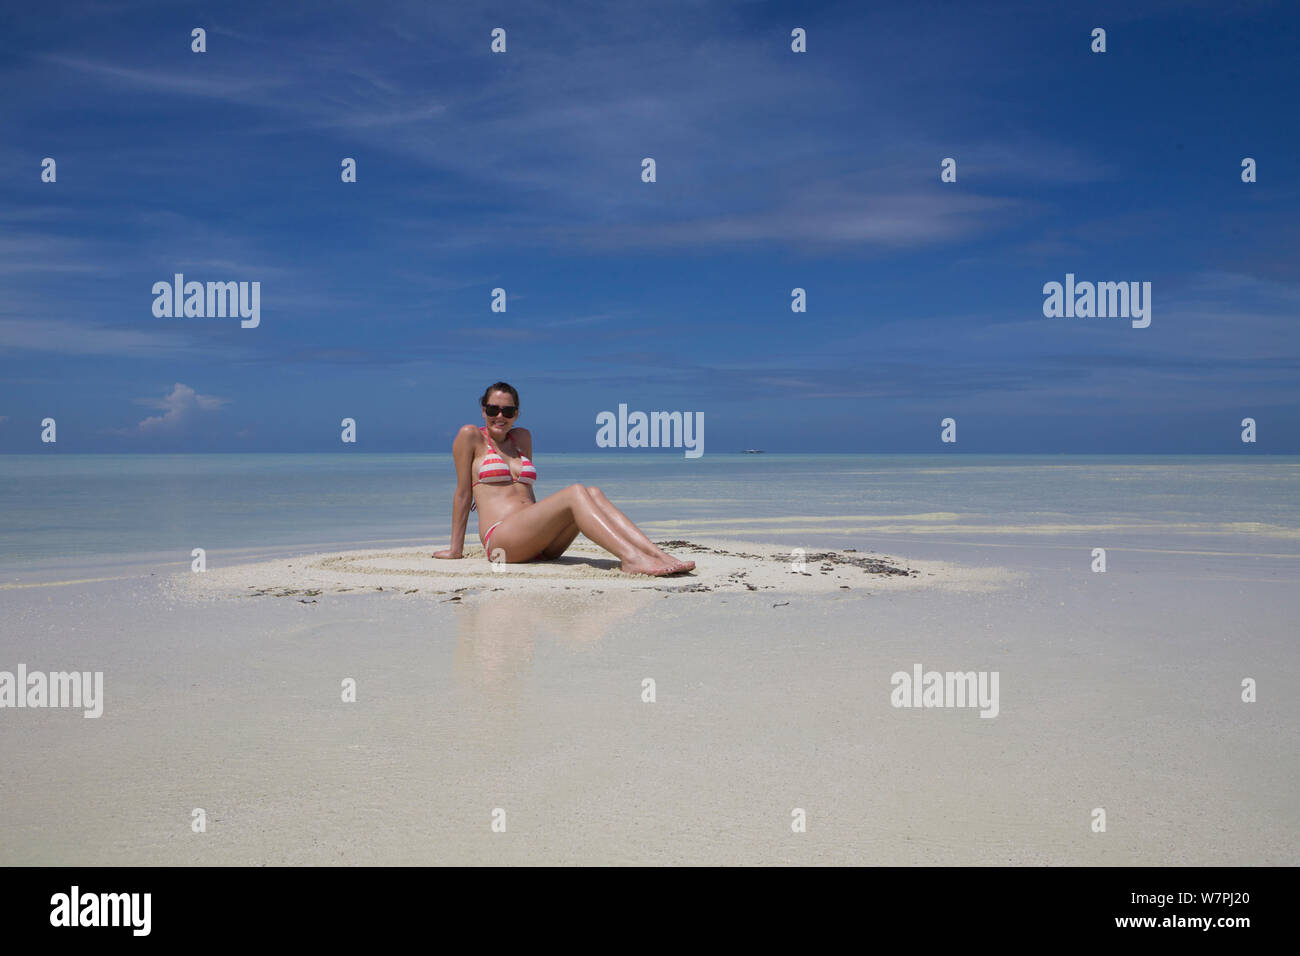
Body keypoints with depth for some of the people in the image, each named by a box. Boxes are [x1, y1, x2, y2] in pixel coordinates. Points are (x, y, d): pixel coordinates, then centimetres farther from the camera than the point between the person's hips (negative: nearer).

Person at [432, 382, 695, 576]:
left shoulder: (523, 438, 24)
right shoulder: (471, 436, 7)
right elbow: (463, 493, 5)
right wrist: (456, 549, 7)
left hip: (539, 544, 6)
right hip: (500, 537, -6)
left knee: (593, 493, -19)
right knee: (575, 493, -27)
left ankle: (658, 554, -35)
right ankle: (632, 559, -48)